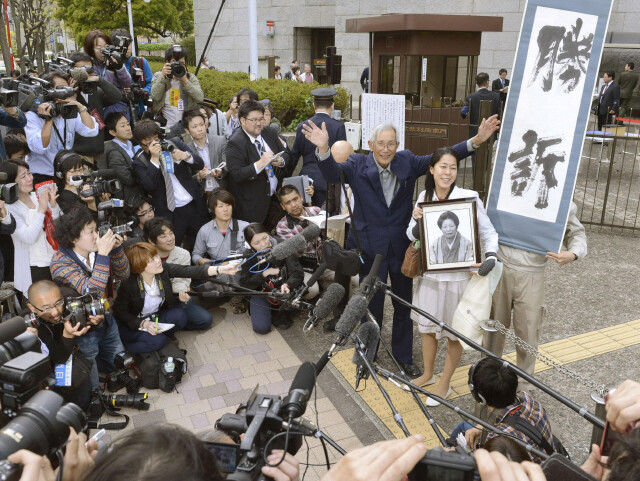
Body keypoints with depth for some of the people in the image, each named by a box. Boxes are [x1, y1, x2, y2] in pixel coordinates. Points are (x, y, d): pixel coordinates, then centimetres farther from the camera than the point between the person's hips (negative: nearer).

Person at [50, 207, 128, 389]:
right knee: (90, 386, 5)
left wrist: (116, 249, -21)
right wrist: (102, 255, -40)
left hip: (106, 321, 6)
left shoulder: (94, 250, -10)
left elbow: (123, 274, -4)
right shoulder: (61, 263, -25)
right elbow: (92, 293, -36)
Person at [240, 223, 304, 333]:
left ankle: (279, 313, 0)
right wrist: (264, 273, -22)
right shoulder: (249, 257, -12)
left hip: (282, 289, 1)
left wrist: (287, 285, -43)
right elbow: (244, 284, -11)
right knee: (261, 328, -19)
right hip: (261, 292, 0)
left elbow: (298, 274, -21)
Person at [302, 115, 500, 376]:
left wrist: (476, 141, -16)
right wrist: (324, 149, -44)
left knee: (404, 305, 16)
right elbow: (333, 174, -24)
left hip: (401, 247, 3)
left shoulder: (407, 162, -2)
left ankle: (404, 357, 35)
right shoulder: (358, 165, -8)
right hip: (371, 247, -3)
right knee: (371, 305, 13)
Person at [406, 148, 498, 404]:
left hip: (458, 277, -4)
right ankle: (428, 374, 41)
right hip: (429, 274, 5)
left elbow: (489, 232, -8)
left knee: (454, 333, 10)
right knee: (427, 326, 19)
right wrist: (417, 220, -15)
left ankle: (445, 383, 30)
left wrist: (491, 256, -25)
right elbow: (412, 236, 6)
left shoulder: (470, 197, -14)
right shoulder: (424, 197, 0)